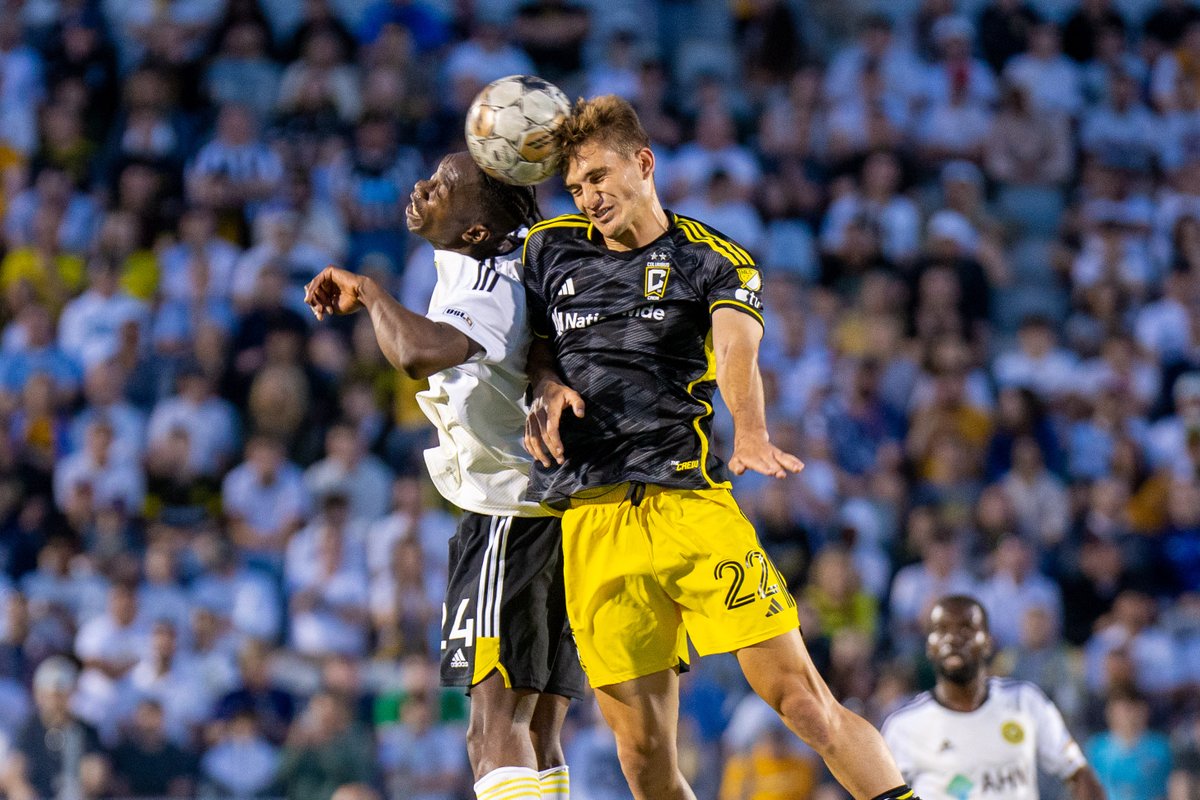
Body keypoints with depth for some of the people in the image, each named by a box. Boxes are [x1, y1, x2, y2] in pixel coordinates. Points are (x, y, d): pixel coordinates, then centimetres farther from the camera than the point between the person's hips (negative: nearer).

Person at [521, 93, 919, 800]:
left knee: (802, 698, -12)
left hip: (691, 503, -2)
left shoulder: (715, 261, 5)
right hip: (590, 523, 3)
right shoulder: (550, 249, 16)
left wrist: (751, 433, -36)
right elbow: (533, 343, 31)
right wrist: (545, 386, 6)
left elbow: (737, 350, -15)